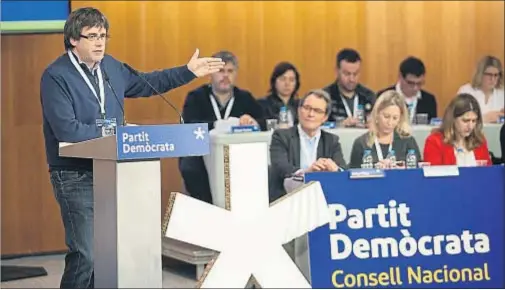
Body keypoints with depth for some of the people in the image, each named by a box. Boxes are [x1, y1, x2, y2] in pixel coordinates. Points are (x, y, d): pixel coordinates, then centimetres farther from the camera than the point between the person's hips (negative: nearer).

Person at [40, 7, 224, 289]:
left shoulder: (111, 67, 10)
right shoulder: (56, 76, -12)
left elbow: (145, 84, 27)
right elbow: (66, 130, -21)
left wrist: (188, 72, 24)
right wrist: (113, 131, -16)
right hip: (75, 176, -7)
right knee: (86, 254, -11)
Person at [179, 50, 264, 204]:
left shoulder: (245, 98, 11)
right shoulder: (196, 97, 2)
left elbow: (266, 123, -2)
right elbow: (189, 125, -16)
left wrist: (253, 122, -27)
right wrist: (217, 125, -33)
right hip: (200, 155, -2)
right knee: (190, 168, -34)